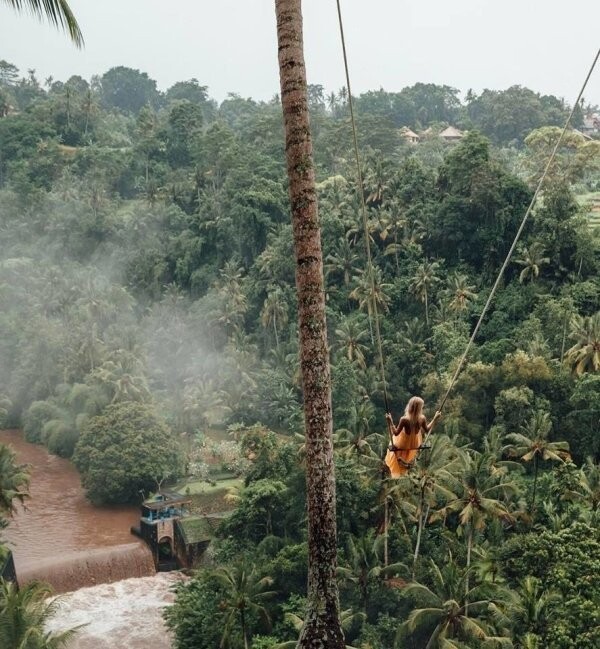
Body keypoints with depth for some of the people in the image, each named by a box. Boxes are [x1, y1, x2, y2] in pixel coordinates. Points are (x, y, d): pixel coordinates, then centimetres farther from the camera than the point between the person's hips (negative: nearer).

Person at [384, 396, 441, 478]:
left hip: (403, 445, -3)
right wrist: (435, 418, 0)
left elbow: (395, 433, -25)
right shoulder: (422, 418, -28)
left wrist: (390, 421, -24)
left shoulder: (404, 419, -38)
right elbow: (427, 430, -6)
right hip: (415, 445, 3)